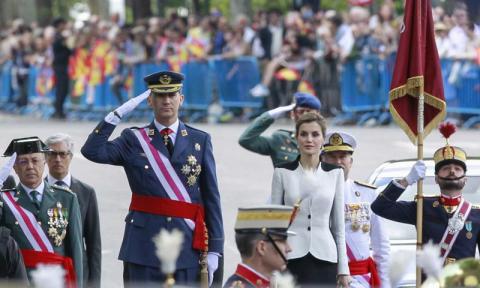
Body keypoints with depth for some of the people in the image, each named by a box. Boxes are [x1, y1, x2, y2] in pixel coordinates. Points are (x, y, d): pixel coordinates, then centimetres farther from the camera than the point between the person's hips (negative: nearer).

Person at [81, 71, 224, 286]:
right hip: (144, 245, -1)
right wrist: (119, 114, -12)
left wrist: (214, 249, 1)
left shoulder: (200, 141, 8)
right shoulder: (133, 140, 6)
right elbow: (92, 151, -10)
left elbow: (211, 197, 6)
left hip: (187, 244, 1)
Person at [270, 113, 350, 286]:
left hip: (324, 258, 1)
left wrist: (343, 268, 7)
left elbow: (338, 224, 10)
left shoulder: (335, 173, 8)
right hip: (291, 257, -1)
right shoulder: (283, 173, 4)